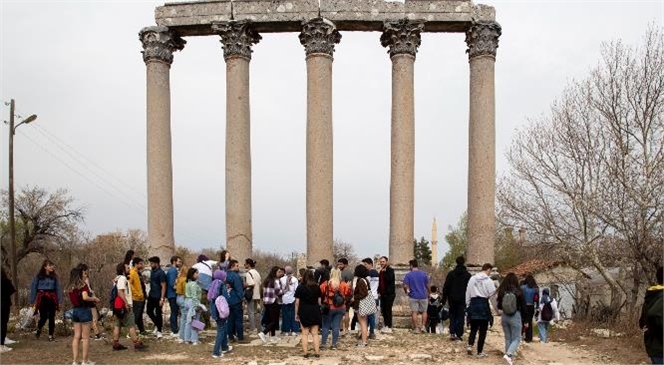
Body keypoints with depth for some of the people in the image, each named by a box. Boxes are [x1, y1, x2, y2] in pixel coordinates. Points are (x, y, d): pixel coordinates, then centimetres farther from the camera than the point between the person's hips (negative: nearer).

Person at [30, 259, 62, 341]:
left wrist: (59, 301, 0)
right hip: (42, 298, -3)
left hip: (52, 298, 3)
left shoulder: (54, 277, 6)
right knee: (44, 317, -8)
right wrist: (33, 301, -2)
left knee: (51, 317, 5)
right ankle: (38, 330, 22)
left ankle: (51, 335, 14)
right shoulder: (39, 276, -2)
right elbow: (33, 288, 1)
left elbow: (58, 288, 5)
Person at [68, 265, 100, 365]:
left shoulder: (71, 286, 9)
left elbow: (75, 298, 12)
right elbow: (85, 297, -27)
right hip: (84, 310, -7)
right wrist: (94, 298, -10)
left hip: (75, 310, 7)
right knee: (85, 337, 0)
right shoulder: (83, 285, -12)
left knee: (76, 336, 9)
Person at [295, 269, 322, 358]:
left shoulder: (300, 287, -4)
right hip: (315, 312, 2)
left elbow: (297, 302, -4)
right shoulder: (317, 287, 3)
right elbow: (319, 301, 5)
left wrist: (296, 313, 3)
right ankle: (317, 352, 0)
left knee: (305, 333, 3)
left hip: (304, 312, -2)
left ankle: (305, 352, 1)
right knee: (315, 333, 5)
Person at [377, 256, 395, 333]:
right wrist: (379, 292, 11)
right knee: (383, 310, 8)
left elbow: (389, 279, -24)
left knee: (388, 310, -8)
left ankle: (389, 327, -4)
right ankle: (385, 325, 16)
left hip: (389, 293, -7)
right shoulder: (381, 271, 14)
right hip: (383, 294, 7)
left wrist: (384, 271, -19)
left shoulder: (390, 270, -8)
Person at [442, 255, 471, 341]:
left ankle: (452, 333, 0)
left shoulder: (451, 274, 0)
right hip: (462, 299, -1)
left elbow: (446, 287, -1)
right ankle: (459, 335, 0)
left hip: (452, 299, 1)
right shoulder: (468, 275, 0)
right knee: (460, 316, 4)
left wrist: (444, 299, 4)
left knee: (452, 315, 12)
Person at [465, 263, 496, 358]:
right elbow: (492, 294, -7)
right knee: (483, 329, 4)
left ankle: (470, 345, -5)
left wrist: (468, 305, 16)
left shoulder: (472, 279, 6)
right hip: (484, 304, -4)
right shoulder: (488, 280, -9)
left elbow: (467, 293, 9)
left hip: (473, 303, 4)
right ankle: (480, 352, 6)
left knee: (473, 328, 15)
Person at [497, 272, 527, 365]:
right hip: (515, 317, -3)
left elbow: (499, 307, 5)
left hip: (504, 316, 3)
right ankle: (508, 354, -20)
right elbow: (523, 307, -4)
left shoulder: (502, 292, -4)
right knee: (516, 339, 3)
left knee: (508, 338, 15)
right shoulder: (518, 292, -11)